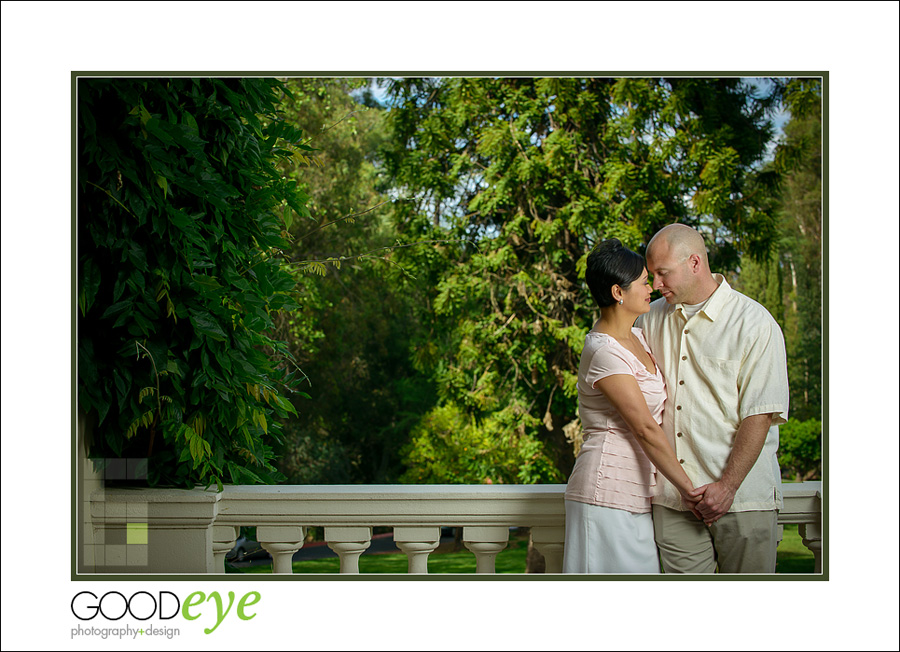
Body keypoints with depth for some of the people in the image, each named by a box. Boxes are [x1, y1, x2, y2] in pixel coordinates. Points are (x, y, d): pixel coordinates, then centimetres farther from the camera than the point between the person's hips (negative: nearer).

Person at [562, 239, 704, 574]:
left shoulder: (637, 337, 14)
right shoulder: (604, 352, -16)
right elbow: (645, 429, -17)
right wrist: (688, 489, -13)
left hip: (636, 493, 9)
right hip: (609, 494, -9)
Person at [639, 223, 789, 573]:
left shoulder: (754, 324, -4)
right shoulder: (652, 318, 12)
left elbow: (759, 414, -9)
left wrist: (727, 485, -15)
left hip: (742, 495, -4)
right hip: (672, 498, 4)